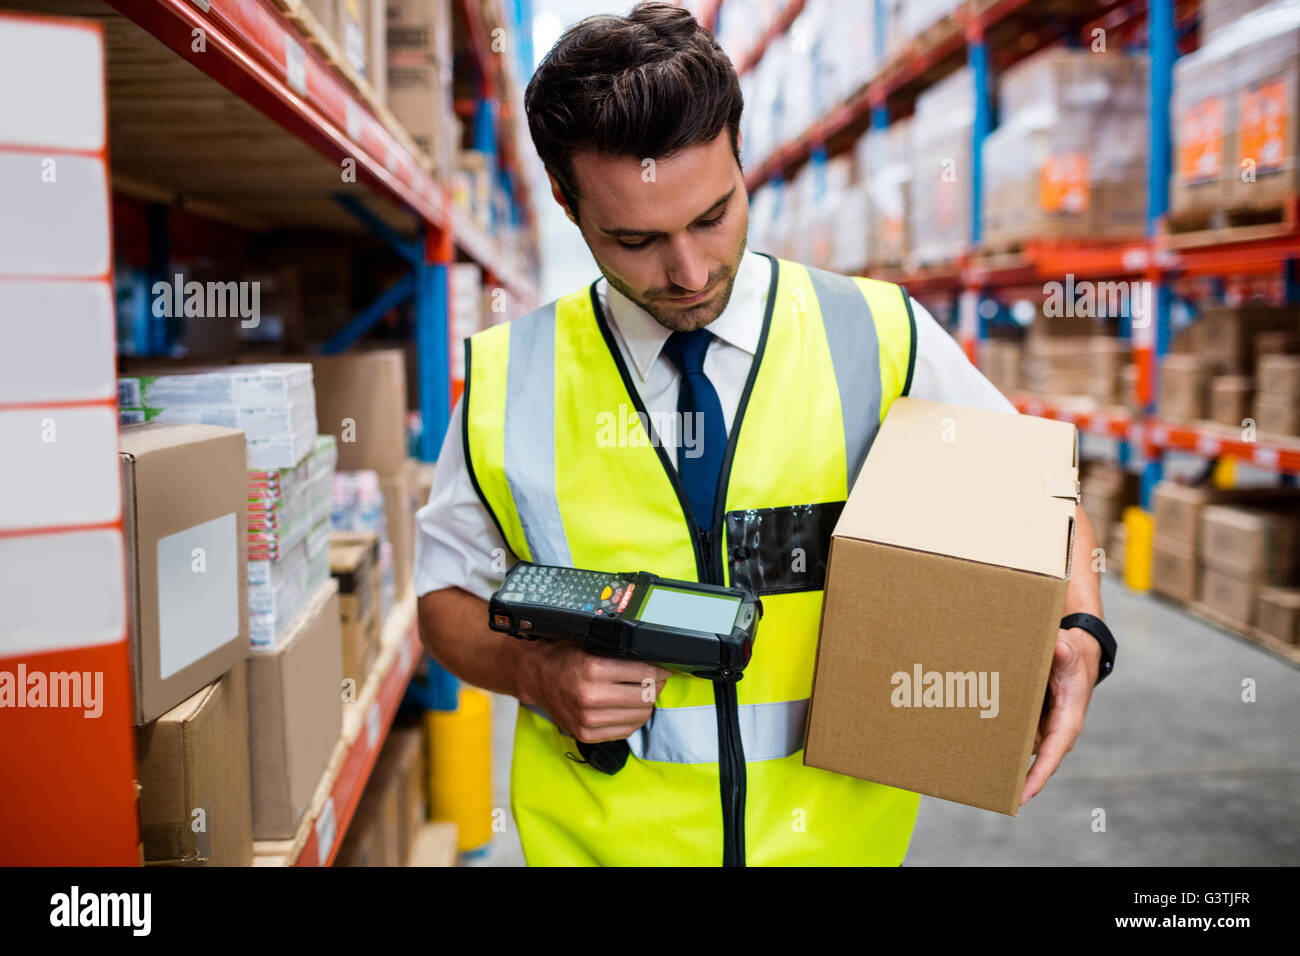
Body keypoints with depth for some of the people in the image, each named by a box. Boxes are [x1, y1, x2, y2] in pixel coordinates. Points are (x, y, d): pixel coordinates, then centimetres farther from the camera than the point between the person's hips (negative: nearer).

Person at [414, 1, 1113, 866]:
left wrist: (1079, 630, -17)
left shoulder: (881, 339, -9)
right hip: (602, 836, 0)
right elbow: (447, 594, 4)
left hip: (840, 827, 1)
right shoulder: (508, 381, -7)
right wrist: (535, 673, -17)